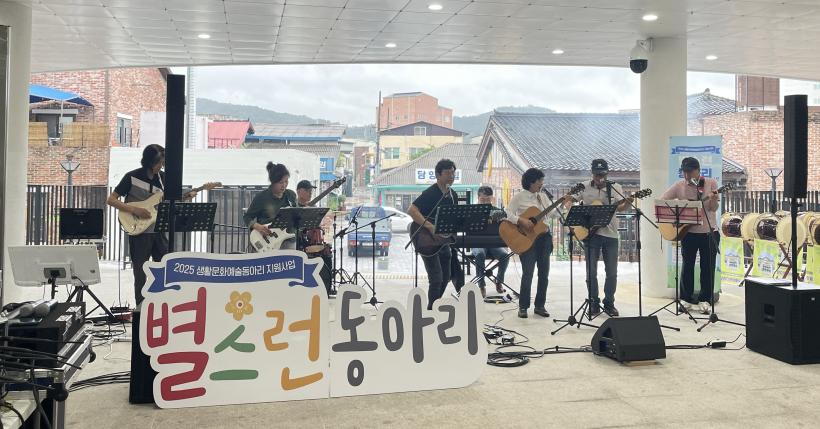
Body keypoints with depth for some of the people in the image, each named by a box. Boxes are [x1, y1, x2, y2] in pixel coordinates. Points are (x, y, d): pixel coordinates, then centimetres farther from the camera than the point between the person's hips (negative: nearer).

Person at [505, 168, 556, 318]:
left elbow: (551, 214, 17)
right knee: (528, 273, -6)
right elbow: (508, 214, -12)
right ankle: (523, 307, 5)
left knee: (544, 273, 7)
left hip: (544, 237, 6)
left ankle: (540, 305, 17)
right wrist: (521, 221, -25)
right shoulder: (519, 197, -5)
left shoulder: (542, 197, 14)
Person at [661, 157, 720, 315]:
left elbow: (713, 208, -7)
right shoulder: (679, 186, 1)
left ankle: (704, 300, 15)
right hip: (688, 232, 1)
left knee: (708, 267, 4)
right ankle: (686, 299, 17)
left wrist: (713, 199, -28)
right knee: (687, 266, 6)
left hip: (709, 232, -1)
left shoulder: (711, 183, -2)